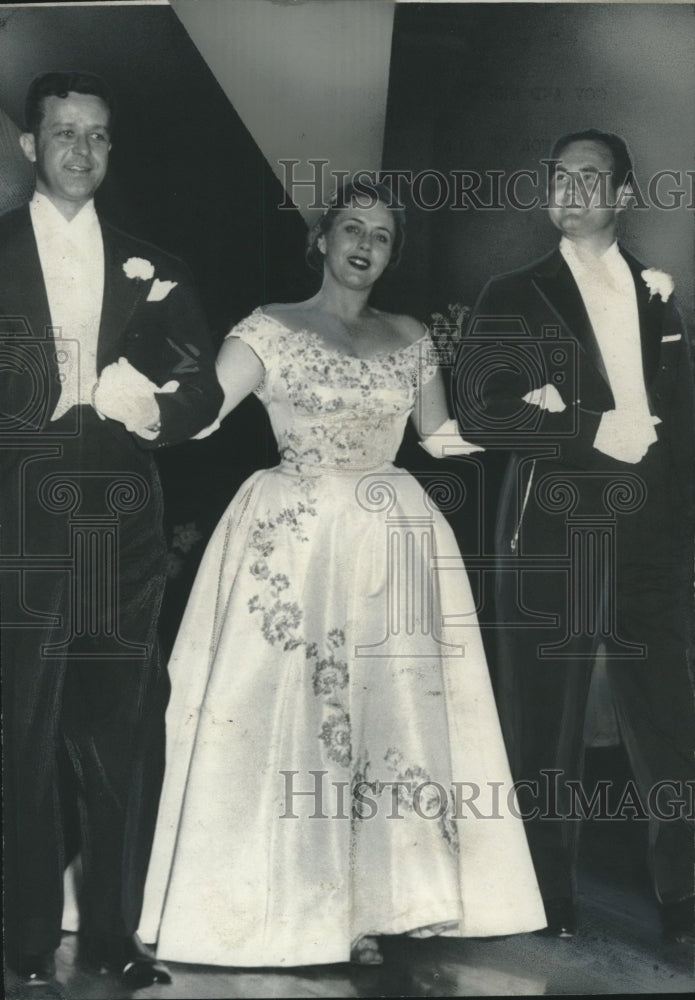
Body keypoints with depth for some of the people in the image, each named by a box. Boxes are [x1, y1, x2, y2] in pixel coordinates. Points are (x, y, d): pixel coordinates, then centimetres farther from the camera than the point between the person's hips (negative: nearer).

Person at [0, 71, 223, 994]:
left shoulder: (151, 271, 14)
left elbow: (203, 390, 9)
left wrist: (154, 408, -11)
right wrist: (106, 409, -9)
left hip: (123, 534, 3)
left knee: (127, 737, 4)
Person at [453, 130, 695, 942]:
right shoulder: (513, 297, 5)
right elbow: (476, 413, -5)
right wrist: (591, 428, -11)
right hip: (552, 534, -2)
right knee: (545, 719, 1)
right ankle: (548, 900, 12)